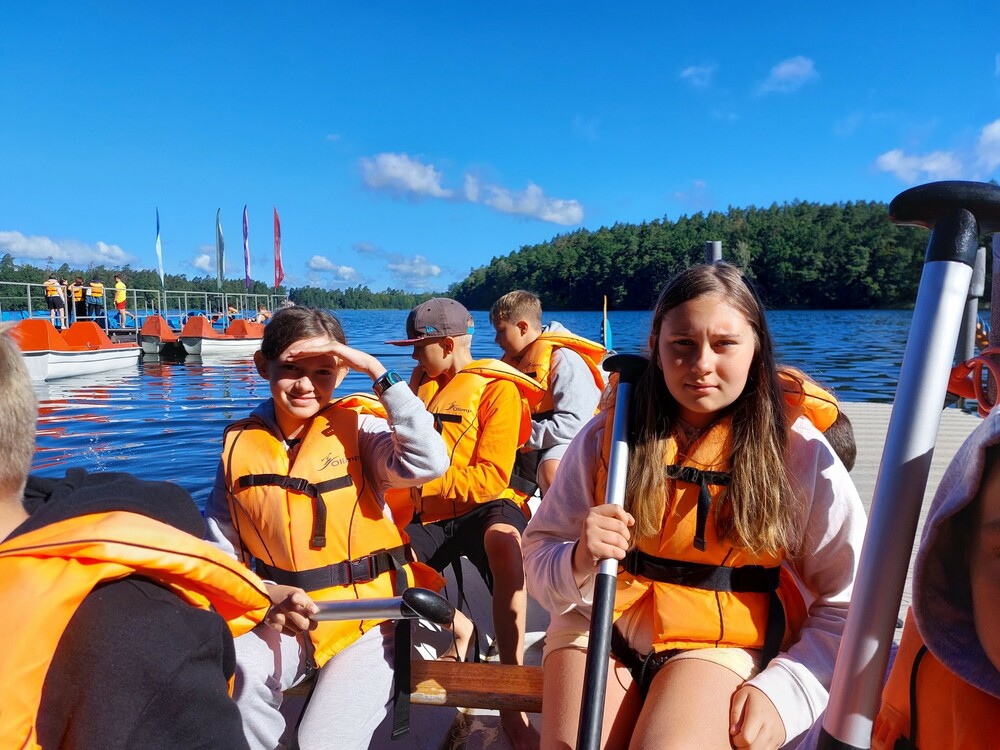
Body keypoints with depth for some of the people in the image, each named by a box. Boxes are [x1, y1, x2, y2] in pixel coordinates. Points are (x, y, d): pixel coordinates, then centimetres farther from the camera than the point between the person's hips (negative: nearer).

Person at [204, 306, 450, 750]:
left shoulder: (357, 431, -7)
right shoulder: (239, 445, 2)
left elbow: (429, 462, -26)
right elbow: (218, 550, 5)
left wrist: (378, 372, -22)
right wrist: (266, 592, -13)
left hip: (369, 618, -3)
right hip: (283, 622, 3)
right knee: (234, 673, -25)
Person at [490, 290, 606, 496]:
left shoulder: (564, 359, -17)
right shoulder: (514, 359, 11)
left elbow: (574, 424, -27)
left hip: (566, 446, -9)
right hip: (527, 452, 10)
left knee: (551, 470, -39)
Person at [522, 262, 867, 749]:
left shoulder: (799, 452, -7)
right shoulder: (609, 433, -4)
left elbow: (848, 604, -1)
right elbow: (539, 556, -1)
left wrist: (785, 690, -14)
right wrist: (579, 564, -23)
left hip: (721, 642, 0)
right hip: (598, 627, 1)